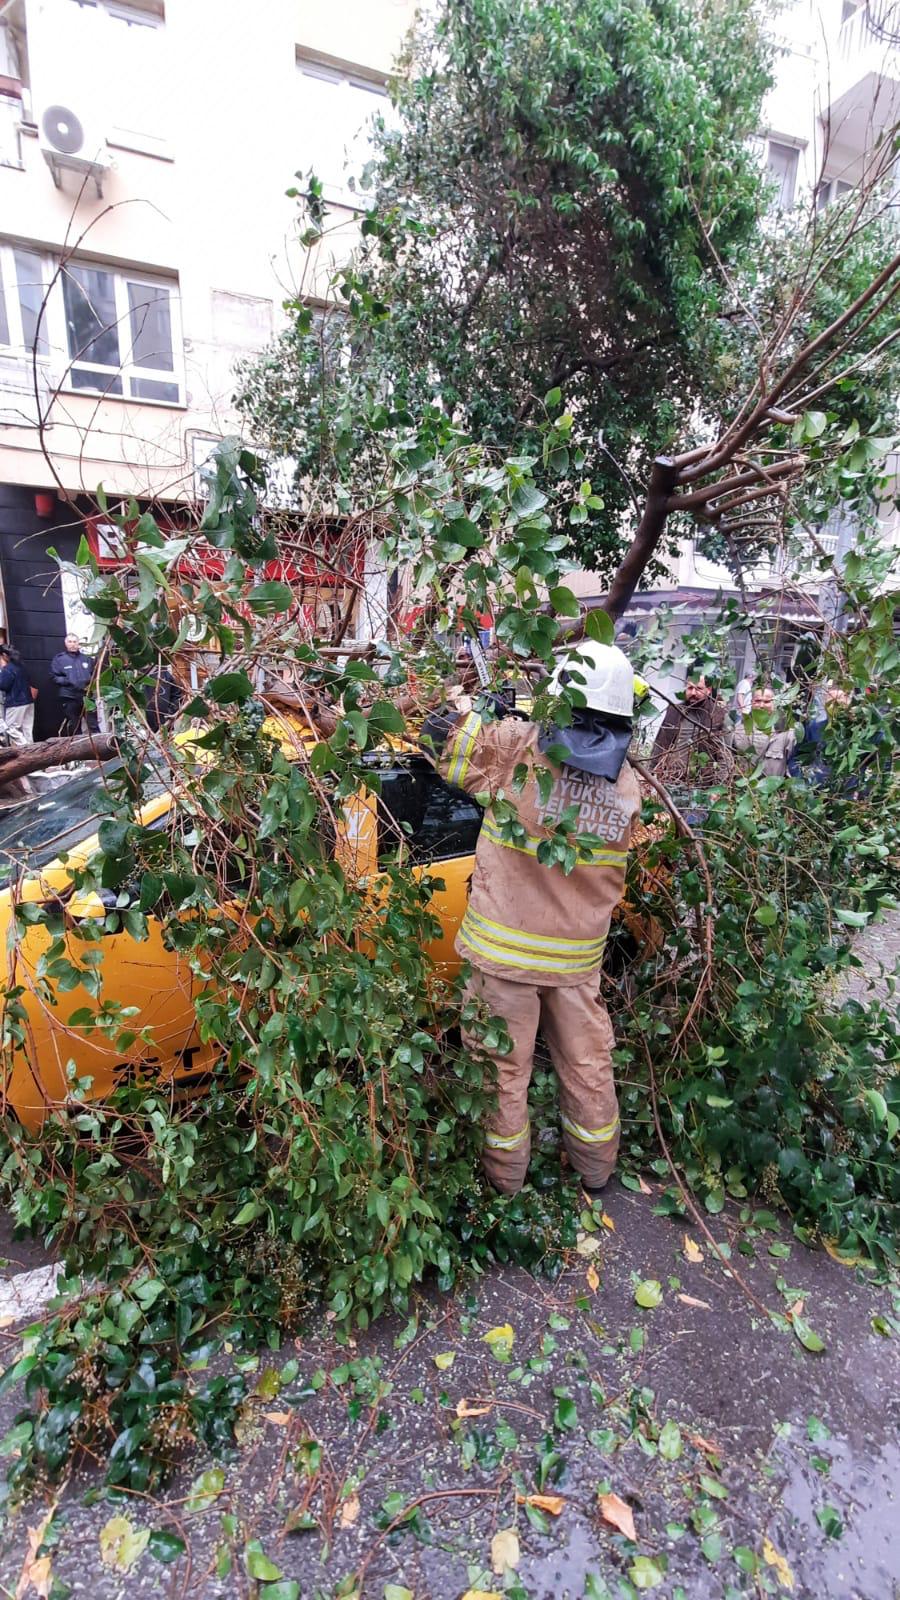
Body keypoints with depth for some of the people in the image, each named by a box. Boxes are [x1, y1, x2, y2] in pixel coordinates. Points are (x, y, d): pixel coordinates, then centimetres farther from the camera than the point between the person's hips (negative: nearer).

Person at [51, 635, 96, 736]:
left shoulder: (86, 658, 11)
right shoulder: (59, 659, 4)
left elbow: (94, 674, 19)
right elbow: (55, 677, 1)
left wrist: (91, 680, -1)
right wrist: (67, 681, -15)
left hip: (87, 696, 1)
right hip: (69, 698, -1)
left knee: (93, 724, -1)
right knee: (74, 727, 7)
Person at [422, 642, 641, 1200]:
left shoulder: (518, 746, -18)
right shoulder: (627, 787, -2)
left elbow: (443, 735, -7)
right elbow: (613, 878, 9)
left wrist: (471, 708, 8)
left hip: (504, 949, -4)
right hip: (577, 956, 5)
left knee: (505, 1066, 15)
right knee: (588, 1063, 22)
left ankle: (505, 1176, 35)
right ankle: (596, 1169, 45)